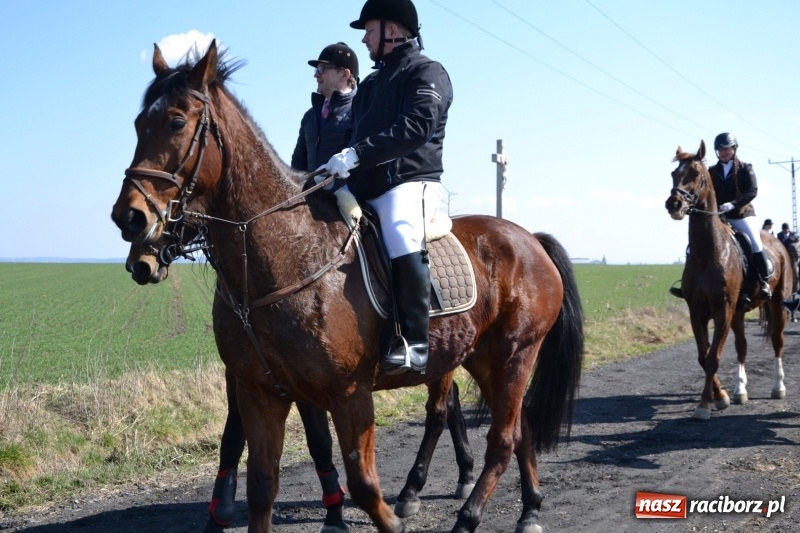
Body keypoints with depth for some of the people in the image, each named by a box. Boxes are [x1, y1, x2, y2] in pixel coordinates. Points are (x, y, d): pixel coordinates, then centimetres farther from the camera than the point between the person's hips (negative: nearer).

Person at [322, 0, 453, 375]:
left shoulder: (427, 73, 0)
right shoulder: (371, 84, 26)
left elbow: (417, 127, -18)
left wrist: (356, 154, -26)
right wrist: (337, 166, 2)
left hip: (410, 182, -9)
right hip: (364, 189, 9)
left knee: (401, 238, -37)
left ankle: (412, 342, -34)